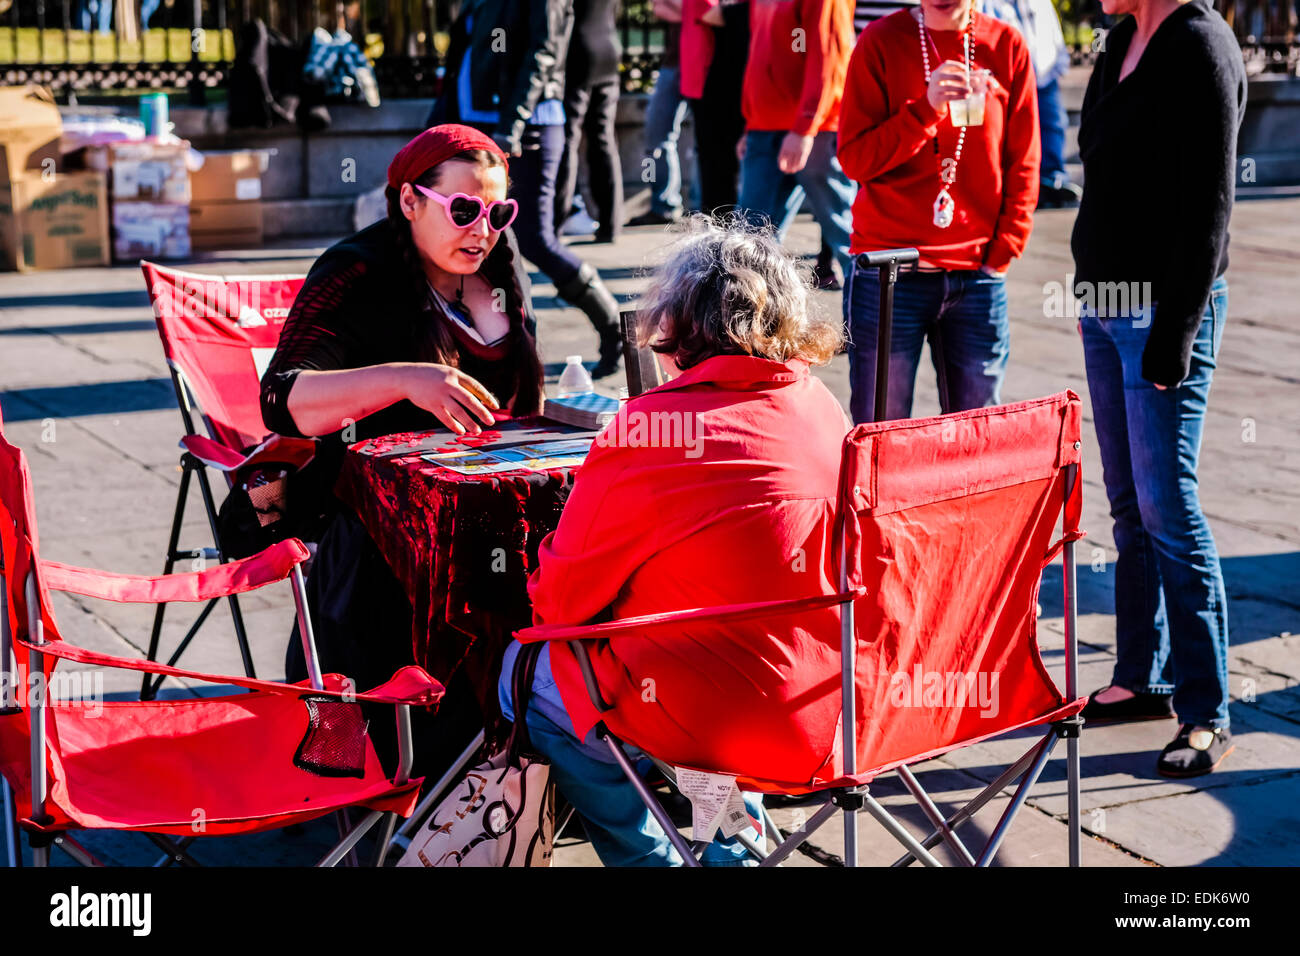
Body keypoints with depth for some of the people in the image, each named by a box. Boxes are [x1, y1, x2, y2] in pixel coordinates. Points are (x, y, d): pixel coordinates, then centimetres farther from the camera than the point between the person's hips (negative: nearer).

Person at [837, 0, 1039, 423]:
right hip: (890, 270, -2)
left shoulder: (1007, 46, 5)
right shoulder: (882, 42, -1)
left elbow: (1023, 165, 9)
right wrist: (926, 107, -17)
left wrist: (1003, 252, 0)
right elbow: (854, 158, -5)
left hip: (978, 276, 2)